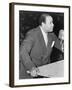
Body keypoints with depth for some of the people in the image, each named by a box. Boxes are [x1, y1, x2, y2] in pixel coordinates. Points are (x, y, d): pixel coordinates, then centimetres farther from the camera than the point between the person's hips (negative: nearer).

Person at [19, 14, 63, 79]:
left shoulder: (51, 35, -2)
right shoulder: (32, 34, -23)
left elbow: (61, 46, 13)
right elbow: (23, 52, -33)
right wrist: (31, 68, -44)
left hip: (44, 69, 5)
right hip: (29, 69, -5)